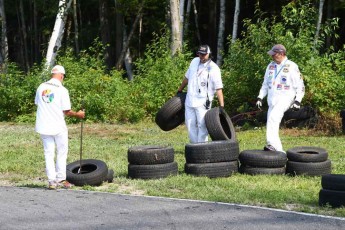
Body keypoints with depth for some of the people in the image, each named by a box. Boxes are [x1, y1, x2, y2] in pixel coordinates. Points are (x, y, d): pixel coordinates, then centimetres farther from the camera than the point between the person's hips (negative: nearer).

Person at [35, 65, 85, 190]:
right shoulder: (62, 90, -12)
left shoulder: (41, 87, 1)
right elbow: (66, 111, -11)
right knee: (61, 153, 12)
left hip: (44, 127, 4)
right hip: (58, 127, -4)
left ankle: (51, 181, 6)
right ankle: (60, 179, 14)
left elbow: (37, 104, 10)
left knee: (48, 153, 9)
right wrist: (77, 114, 6)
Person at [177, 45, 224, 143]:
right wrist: (179, 91, 30)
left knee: (202, 125, -8)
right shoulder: (194, 62, 8)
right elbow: (187, 77, 23)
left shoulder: (214, 69, -10)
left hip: (203, 102, -6)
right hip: (189, 101, 6)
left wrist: (221, 106, -20)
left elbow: (219, 89, -14)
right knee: (190, 125, 8)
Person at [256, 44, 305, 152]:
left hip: (286, 97, -7)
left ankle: (272, 144, -39)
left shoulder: (292, 67, -5)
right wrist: (260, 97, 13)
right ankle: (279, 151, 10)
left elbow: (300, 86, -4)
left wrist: (298, 101, -14)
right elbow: (265, 84, 23)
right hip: (272, 99, 7)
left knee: (273, 117, -29)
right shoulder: (271, 66, 14)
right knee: (271, 125, 3)